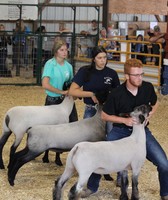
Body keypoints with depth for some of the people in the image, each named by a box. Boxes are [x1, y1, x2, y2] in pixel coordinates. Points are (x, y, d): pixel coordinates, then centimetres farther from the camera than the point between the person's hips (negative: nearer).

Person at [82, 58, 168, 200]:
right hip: (120, 131, -1)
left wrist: (148, 116, -8)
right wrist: (124, 120, -20)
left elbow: (155, 103, 12)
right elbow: (105, 115, -6)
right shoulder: (117, 94, -18)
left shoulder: (148, 87, -11)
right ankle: (92, 187, 18)